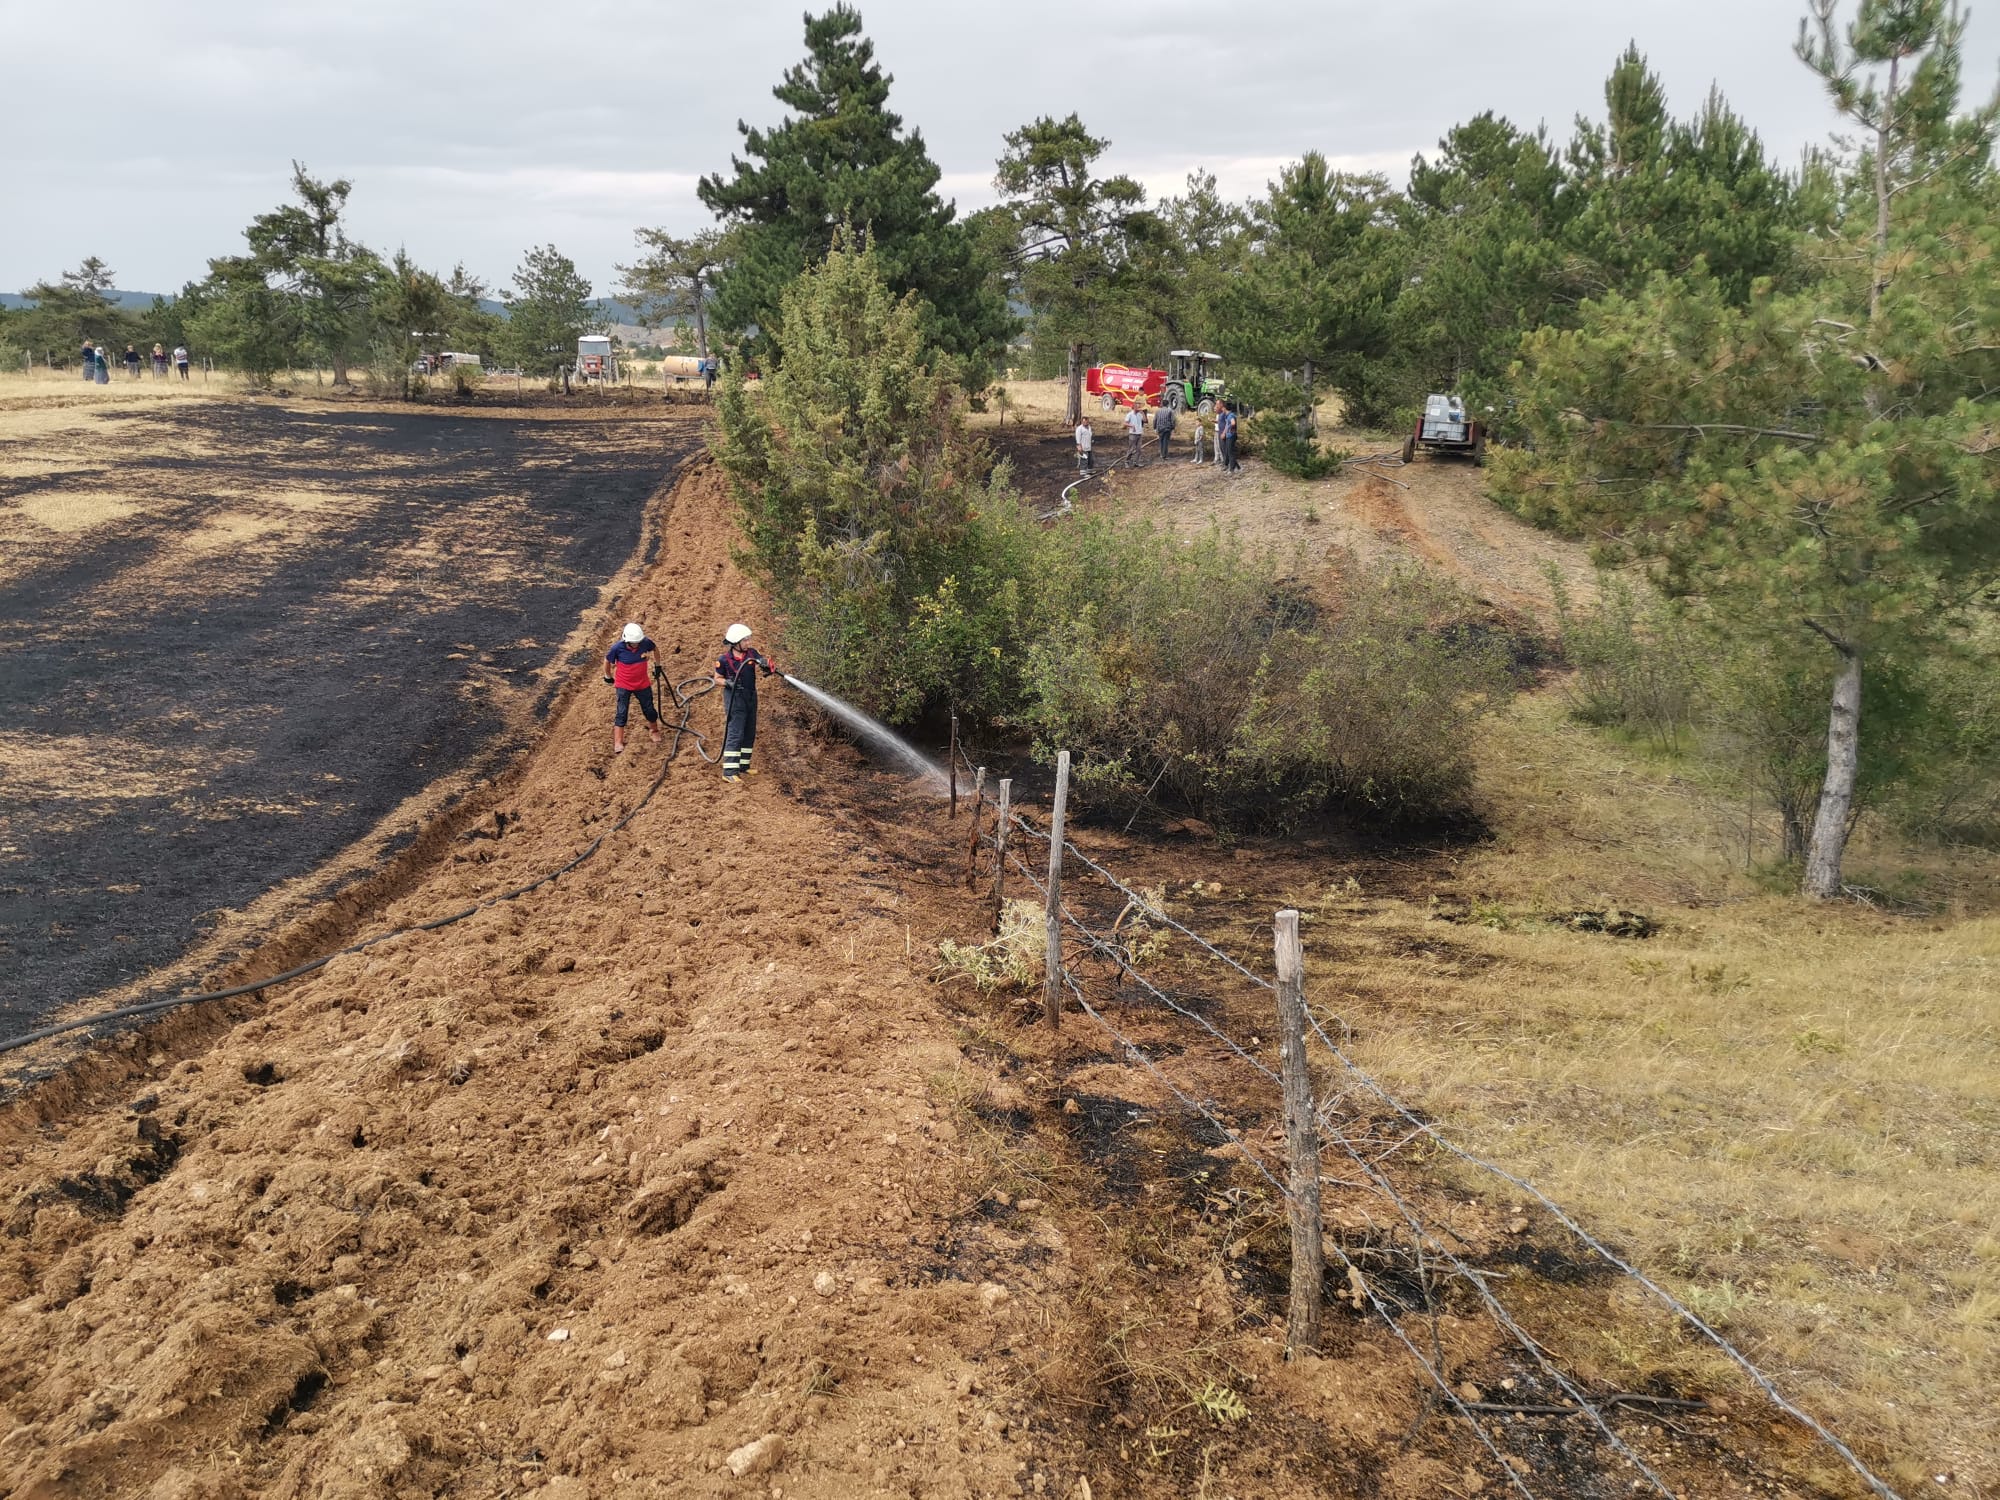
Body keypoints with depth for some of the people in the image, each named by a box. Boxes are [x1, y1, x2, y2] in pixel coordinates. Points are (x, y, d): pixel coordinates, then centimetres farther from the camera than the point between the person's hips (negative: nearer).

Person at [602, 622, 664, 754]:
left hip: (642, 684, 3)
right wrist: (608, 676, 8)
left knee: (649, 709, 12)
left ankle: (654, 730, 41)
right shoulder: (618, 648, -23)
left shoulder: (645, 643, -18)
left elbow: (655, 649, 6)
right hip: (624, 686, -3)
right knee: (622, 713, -5)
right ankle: (618, 743, -1)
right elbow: (607, 660, -5)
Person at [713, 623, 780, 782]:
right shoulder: (724, 660, -11)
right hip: (734, 698, -7)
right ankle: (729, 771, -15)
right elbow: (717, 678, -1)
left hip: (750, 696, 7)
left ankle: (743, 766, 26)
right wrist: (727, 683, -21)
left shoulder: (752, 653, 0)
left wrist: (767, 664, -24)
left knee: (749, 733, 13)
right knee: (735, 733, -14)